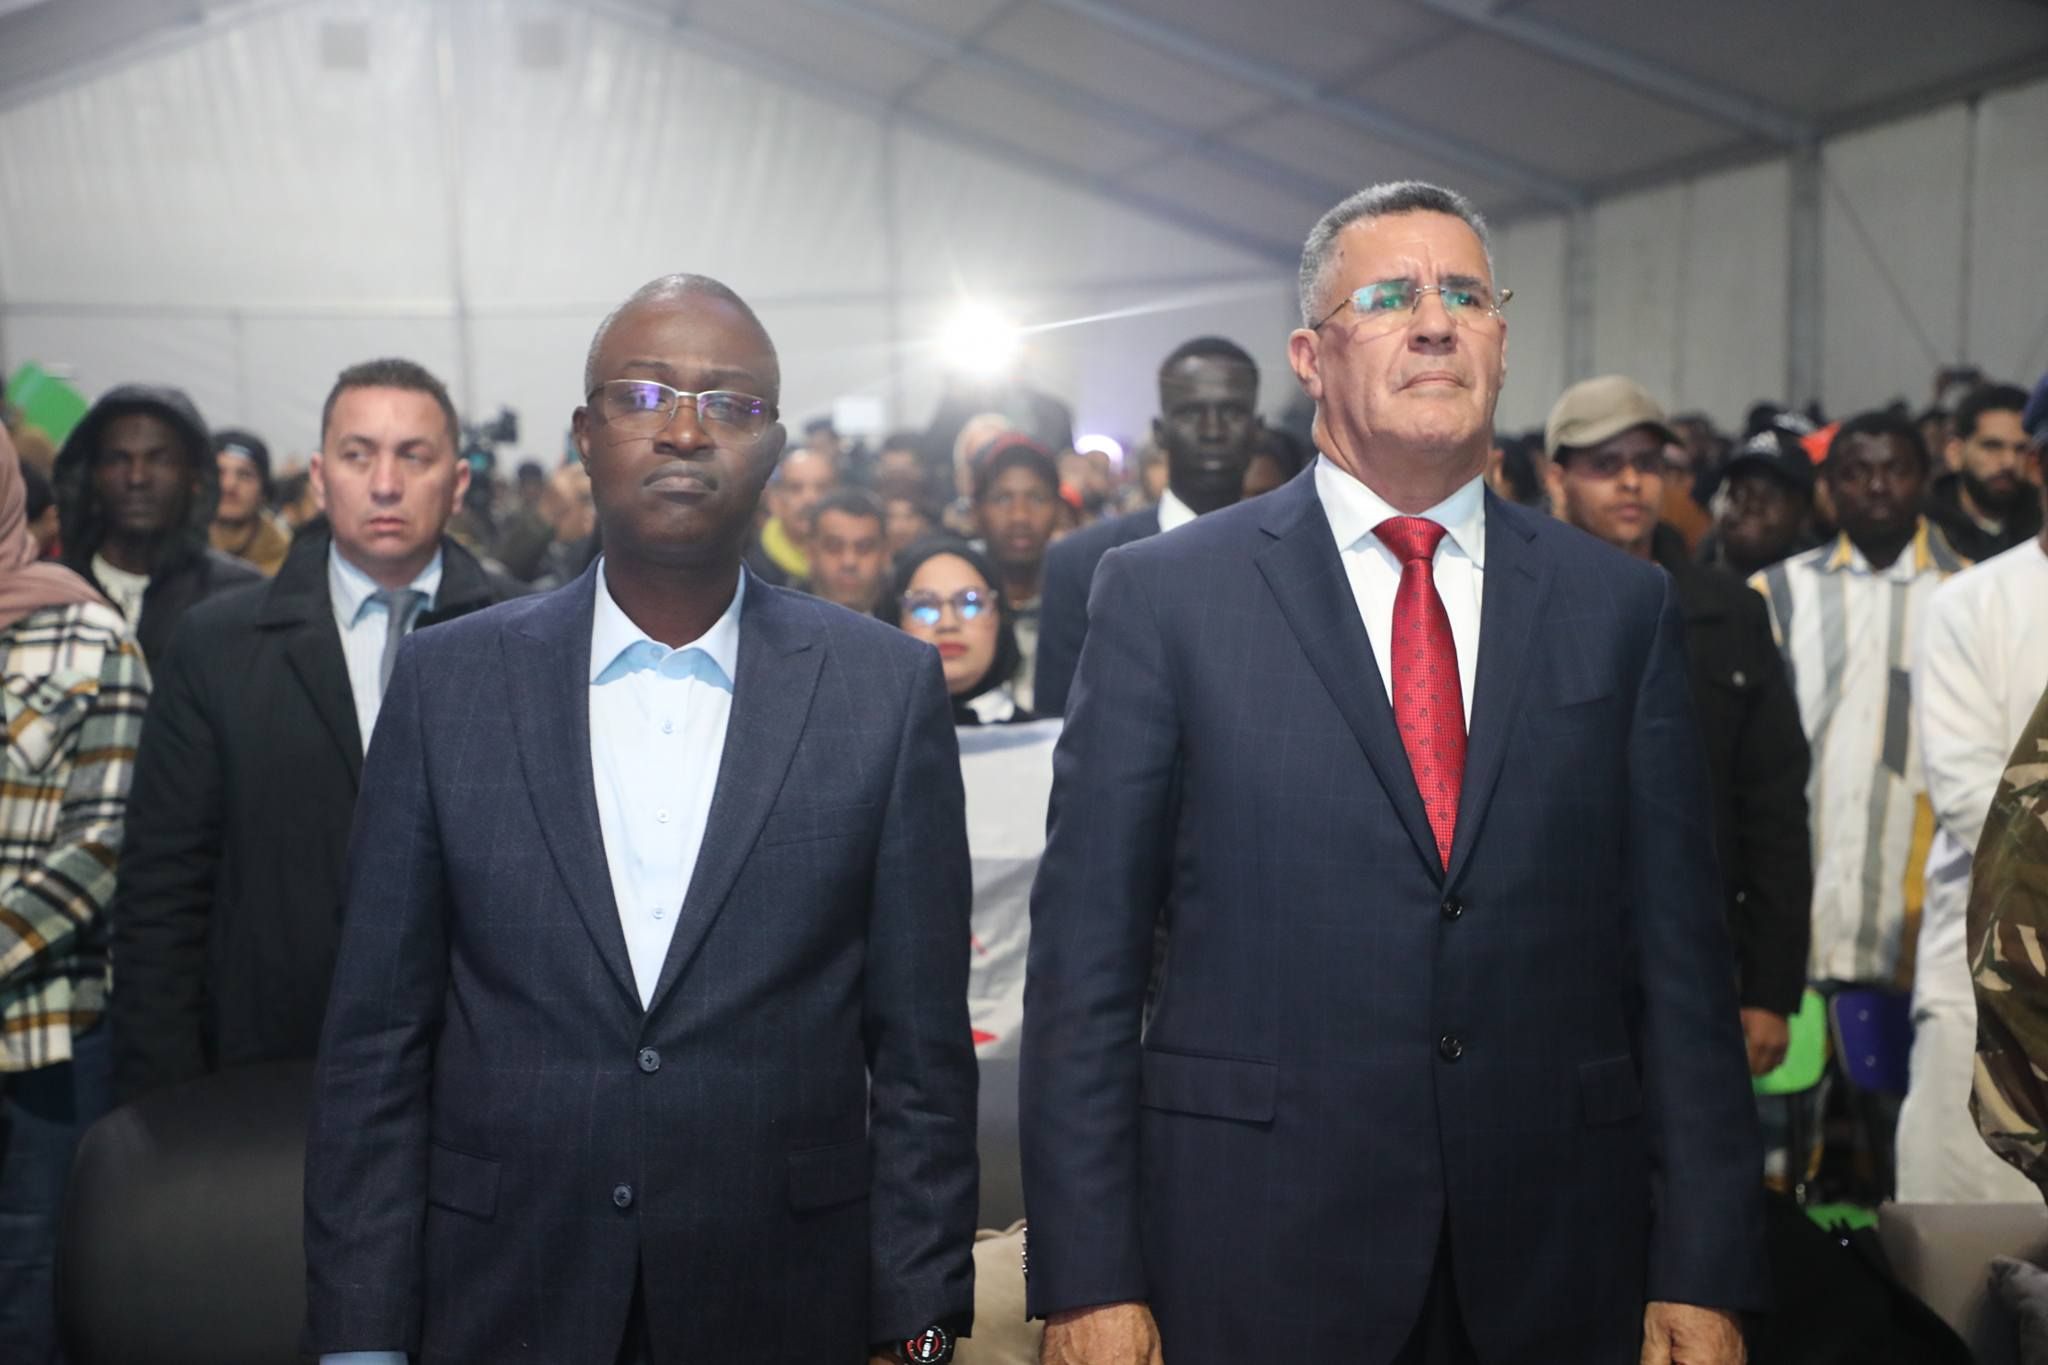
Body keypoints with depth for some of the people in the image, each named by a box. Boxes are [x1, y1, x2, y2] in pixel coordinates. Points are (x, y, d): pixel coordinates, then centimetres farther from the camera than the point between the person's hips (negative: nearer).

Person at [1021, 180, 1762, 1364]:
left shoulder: (1622, 607, 5)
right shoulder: (1165, 593, -2)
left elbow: (1679, 954, 4)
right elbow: (1085, 955, -3)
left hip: (1558, 1267, 2)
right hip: (1253, 1267, -2)